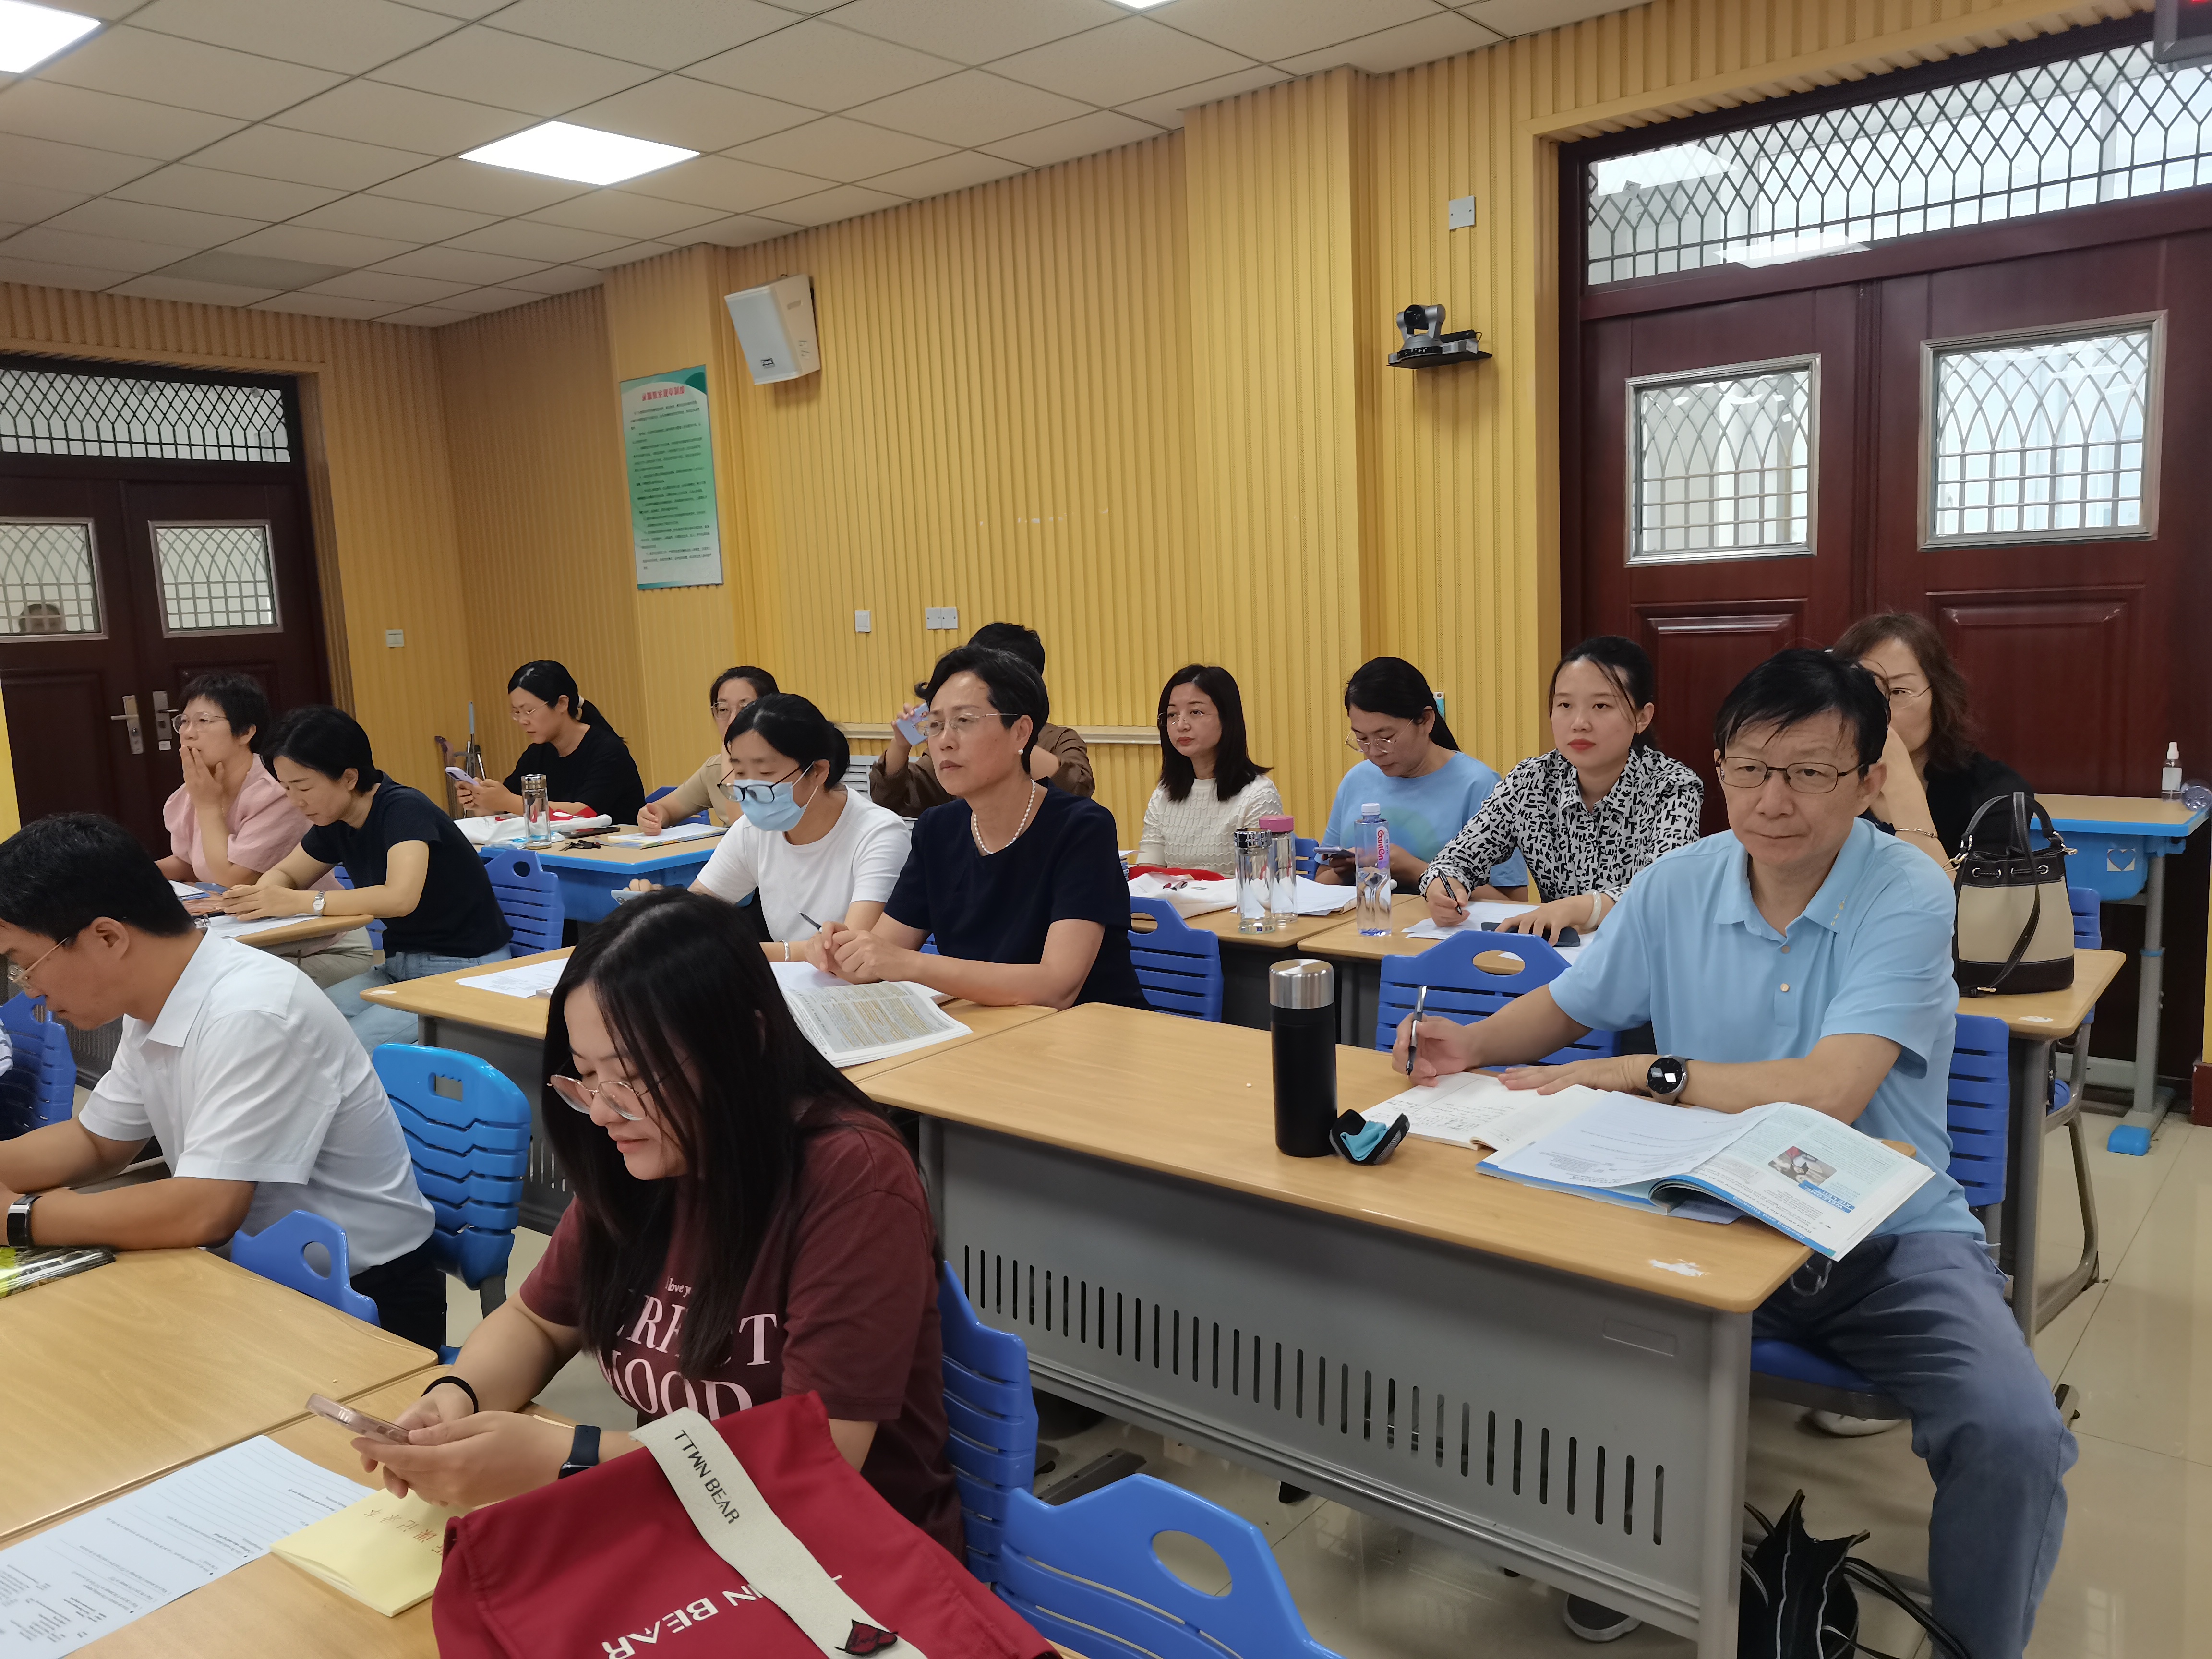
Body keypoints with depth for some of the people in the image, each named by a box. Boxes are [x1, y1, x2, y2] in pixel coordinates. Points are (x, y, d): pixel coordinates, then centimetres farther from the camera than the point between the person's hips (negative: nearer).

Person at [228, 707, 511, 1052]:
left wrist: (300, 902, -29)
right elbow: (284, 874, 20)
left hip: (466, 971, -8)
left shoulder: (404, 809, -18)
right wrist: (261, 894, -5)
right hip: (401, 966, 8)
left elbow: (400, 898, -34)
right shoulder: (335, 823, 6)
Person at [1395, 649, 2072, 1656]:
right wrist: (1474, 1043, -7)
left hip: (1890, 1237, -2)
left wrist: (1641, 1073, -22)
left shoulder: (1908, 897, -14)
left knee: (2014, 1438, -26)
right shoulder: (1680, 883, -1)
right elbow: (1569, 1006, 13)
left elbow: (1829, 1094, -26)